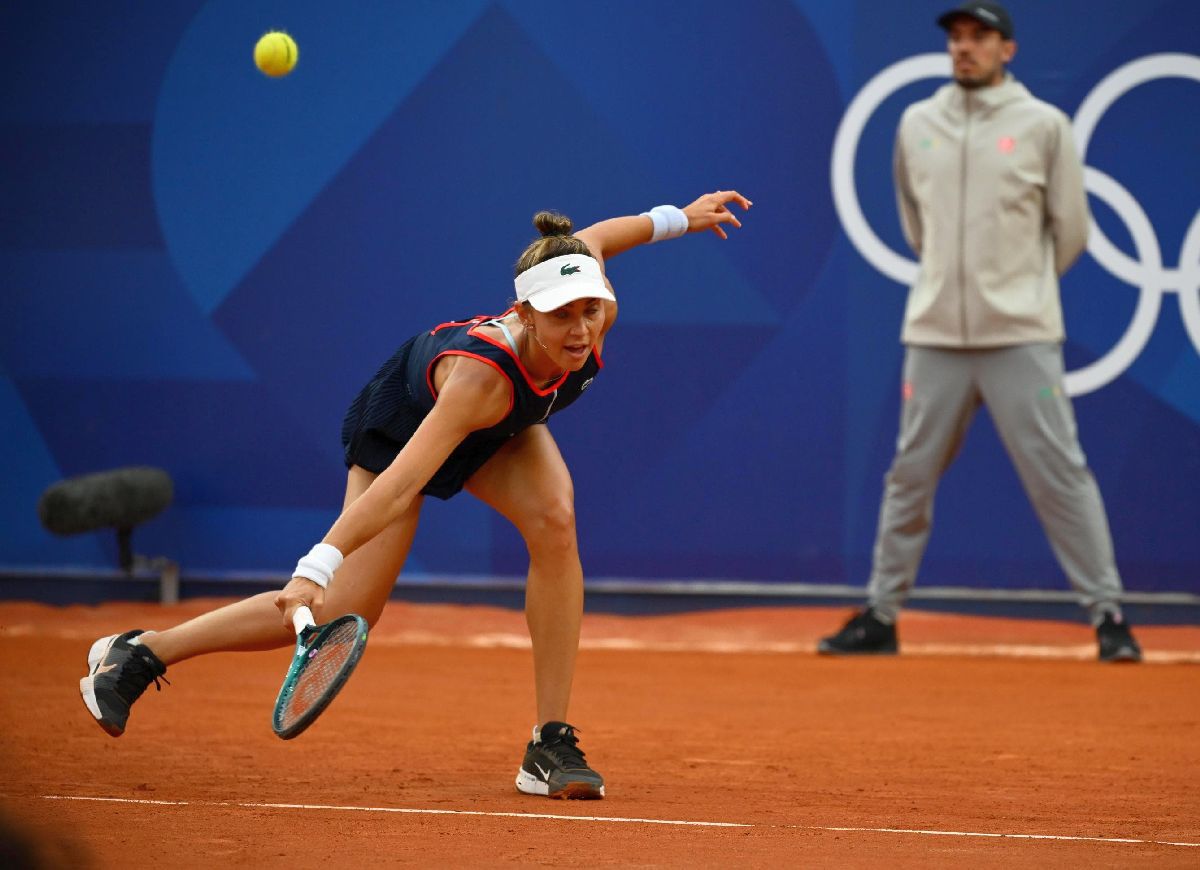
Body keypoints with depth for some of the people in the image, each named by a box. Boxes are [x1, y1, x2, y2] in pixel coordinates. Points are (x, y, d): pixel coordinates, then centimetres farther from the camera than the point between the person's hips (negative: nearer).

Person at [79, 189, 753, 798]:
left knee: (554, 520, -25)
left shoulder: (597, 313, -30)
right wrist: (316, 568, -64)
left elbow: (588, 241, -5)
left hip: (502, 430, 5)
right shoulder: (483, 374, -47)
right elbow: (399, 485, -55)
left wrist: (675, 219, 9)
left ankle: (552, 747, -19)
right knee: (339, 617, -8)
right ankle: (138, 654, 9)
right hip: (402, 427, -5)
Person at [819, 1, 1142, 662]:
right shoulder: (917, 125, 9)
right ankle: (881, 615, 15)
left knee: (1059, 473, -6)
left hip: (1020, 336, -3)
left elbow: (1069, 229, 7)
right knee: (910, 475, 6)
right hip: (935, 334, 3)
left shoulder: (1043, 125, 0)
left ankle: (1107, 615, -2)